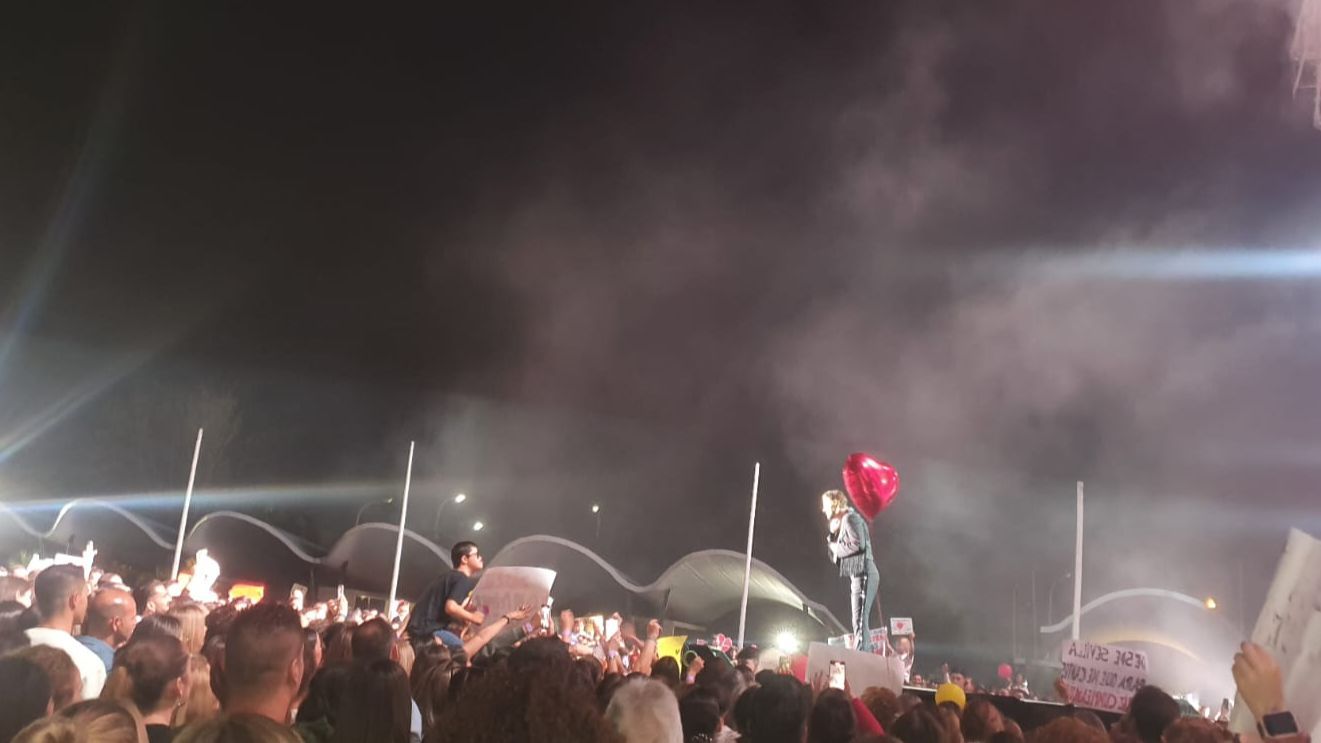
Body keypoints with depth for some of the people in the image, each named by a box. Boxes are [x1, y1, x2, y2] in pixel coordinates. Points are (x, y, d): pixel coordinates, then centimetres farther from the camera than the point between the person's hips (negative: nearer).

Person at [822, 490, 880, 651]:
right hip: (858, 575, 10)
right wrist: (833, 533, 5)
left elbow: (858, 544, -22)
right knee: (861, 622, 9)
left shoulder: (850, 518, -7)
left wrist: (837, 547, -8)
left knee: (860, 621, -14)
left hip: (863, 573, -10)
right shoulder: (842, 522, 21)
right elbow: (835, 554, 18)